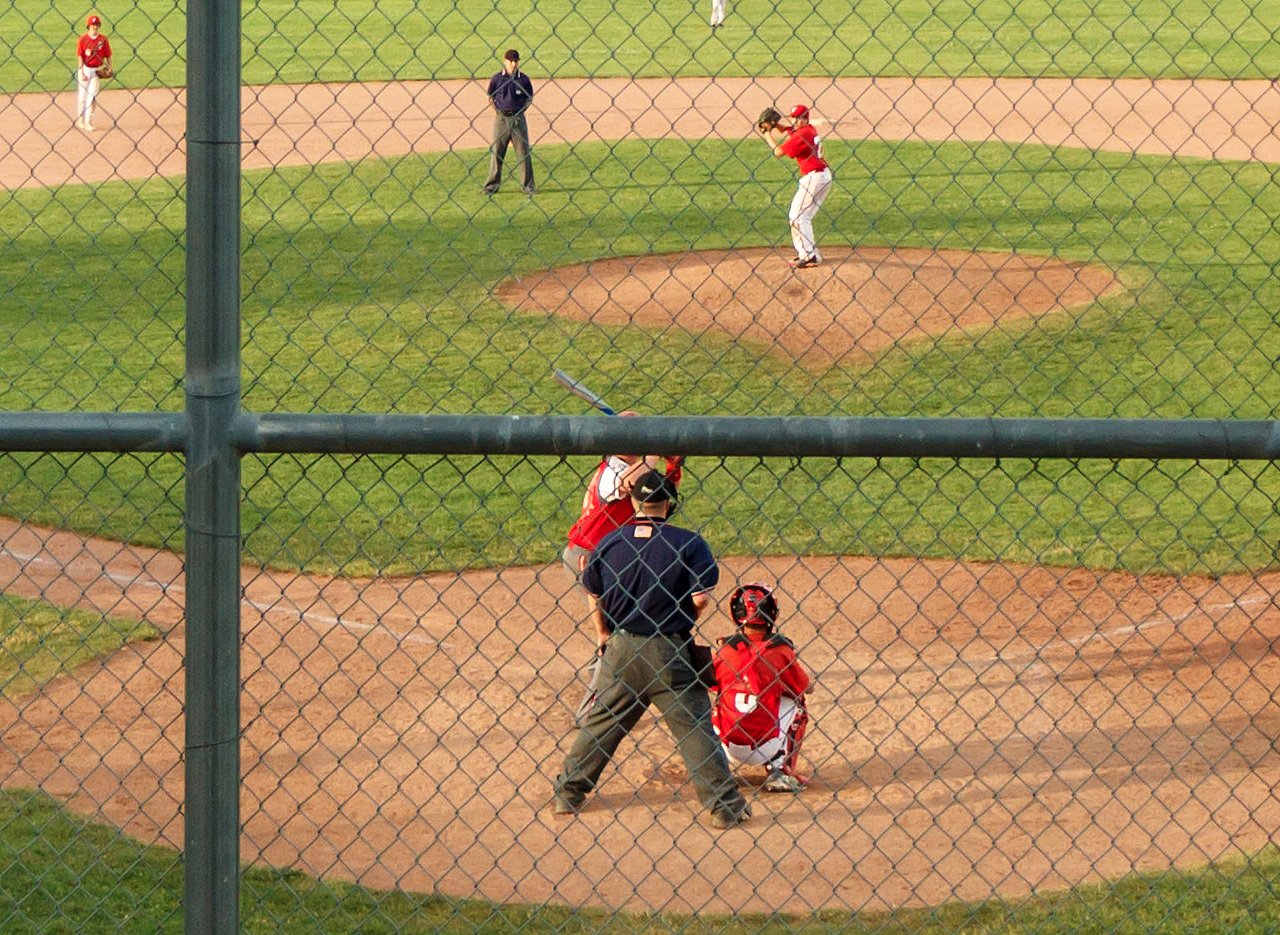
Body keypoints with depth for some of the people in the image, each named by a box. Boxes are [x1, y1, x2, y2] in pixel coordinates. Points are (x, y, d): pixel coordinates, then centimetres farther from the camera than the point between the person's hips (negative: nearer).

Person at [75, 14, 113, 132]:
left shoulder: (103, 39, 1)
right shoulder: (83, 39, -5)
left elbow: (108, 56, 7)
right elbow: (80, 57, -6)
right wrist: (81, 72, -12)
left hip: (97, 70, 1)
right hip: (85, 69, -1)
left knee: (92, 96, -2)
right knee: (82, 95, 4)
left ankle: (88, 122, 0)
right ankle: (80, 119, 20)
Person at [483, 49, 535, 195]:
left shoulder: (523, 79, 1)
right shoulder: (497, 79, 0)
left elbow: (529, 98, 11)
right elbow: (490, 97, 11)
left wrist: (521, 112, 0)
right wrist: (497, 112, 1)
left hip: (518, 118, 0)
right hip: (501, 118, 0)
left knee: (524, 152, 0)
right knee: (496, 152, 4)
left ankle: (528, 185, 6)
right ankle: (493, 184, 12)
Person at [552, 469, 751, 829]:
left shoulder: (609, 543, 2)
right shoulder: (689, 543, -9)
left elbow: (593, 595, 11)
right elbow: (701, 599, -14)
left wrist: (603, 634, 27)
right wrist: (685, 623, 8)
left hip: (621, 648, 3)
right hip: (669, 651, -3)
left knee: (601, 720, 17)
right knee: (695, 726, 2)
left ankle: (567, 793, 21)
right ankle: (724, 805, 1)